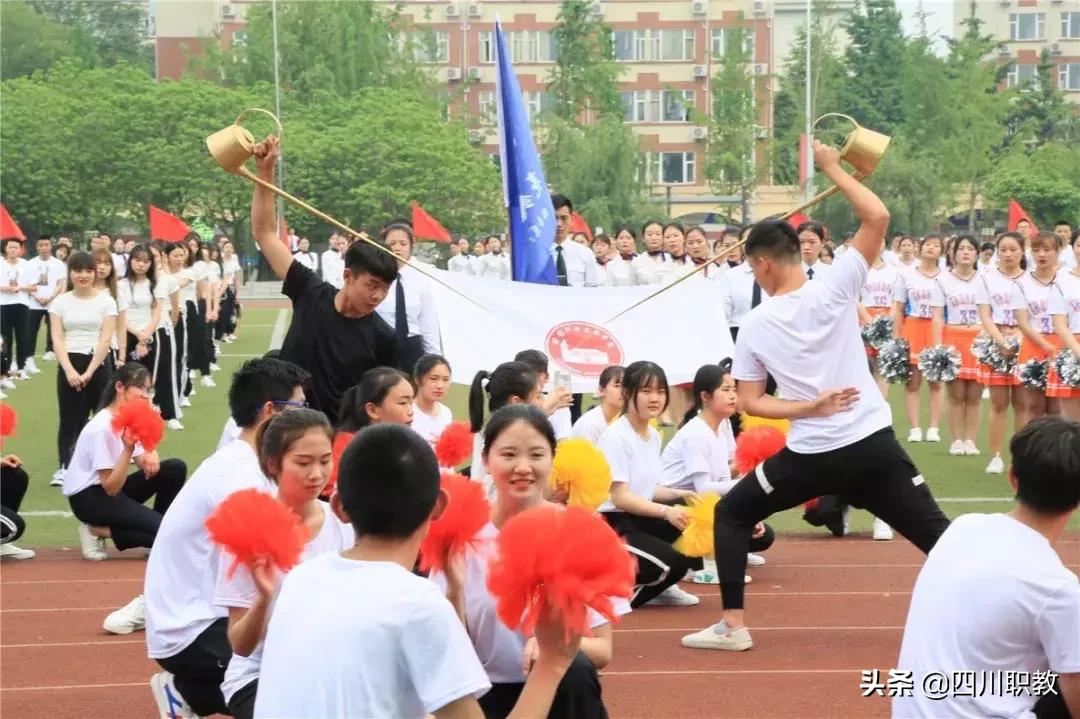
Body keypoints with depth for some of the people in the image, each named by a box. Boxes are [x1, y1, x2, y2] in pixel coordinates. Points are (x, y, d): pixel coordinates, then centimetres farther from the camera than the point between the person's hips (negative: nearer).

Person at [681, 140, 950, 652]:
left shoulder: (754, 326, -2)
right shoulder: (834, 288, -6)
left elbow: (749, 403, -3)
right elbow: (878, 218, -6)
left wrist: (810, 407, -7)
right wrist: (832, 168, 0)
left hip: (811, 456, -1)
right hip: (874, 443, 1)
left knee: (731, 514, 17)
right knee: (935, 533, 8)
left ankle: (732, 625, 12)